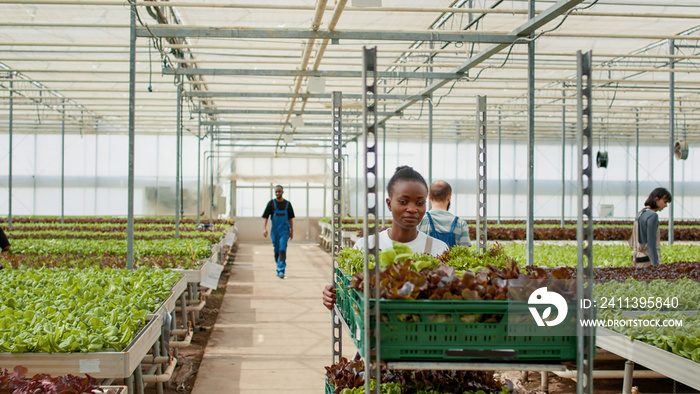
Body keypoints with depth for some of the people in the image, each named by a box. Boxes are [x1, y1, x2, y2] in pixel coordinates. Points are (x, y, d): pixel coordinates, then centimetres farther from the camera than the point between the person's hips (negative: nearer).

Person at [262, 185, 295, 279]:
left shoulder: (287, 204, 5)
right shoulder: (271, 203, 1)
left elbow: (291, 218, 12)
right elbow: (265, 217, -2)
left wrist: (292, 231, 10)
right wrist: (264, 228, -15)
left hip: (284, 231, -1)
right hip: (274, 231, 1)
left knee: (282, 250, -15)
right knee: (276, 251, 8)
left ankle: (281, 270, -20)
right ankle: (279, 269, 23)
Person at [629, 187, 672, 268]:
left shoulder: (641, 214, 13)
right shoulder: (653, 216, -15)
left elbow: (632, 241, 17)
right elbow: (651, 242, -20)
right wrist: (656, 265, -20)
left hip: (637, 260, 9)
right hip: (648, 261, -9)